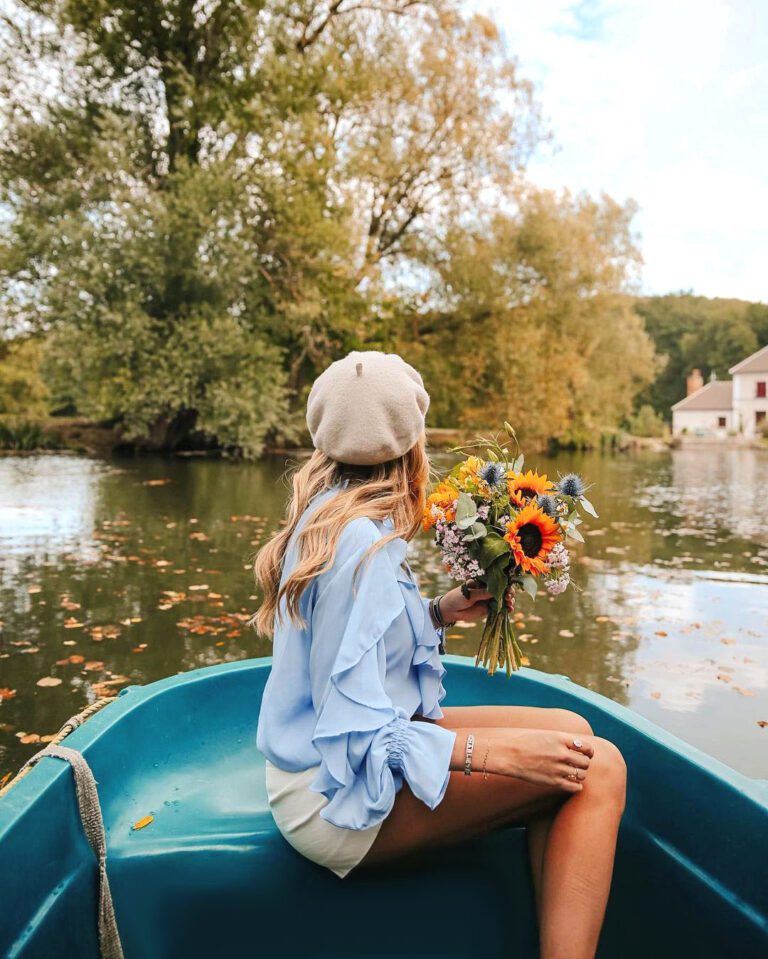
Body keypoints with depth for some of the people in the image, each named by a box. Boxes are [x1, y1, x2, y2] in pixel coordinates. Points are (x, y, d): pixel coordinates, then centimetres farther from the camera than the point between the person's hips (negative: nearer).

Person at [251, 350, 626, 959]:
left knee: (568, 731, 6)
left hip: (358, 744, 10)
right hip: (339, 795, -10)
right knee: (596, 768, -14)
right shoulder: (361, 545, -24)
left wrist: (440, 612, 7)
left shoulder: (327, 512, 5)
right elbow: (352, 731, -24)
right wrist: (496, 752, -26)